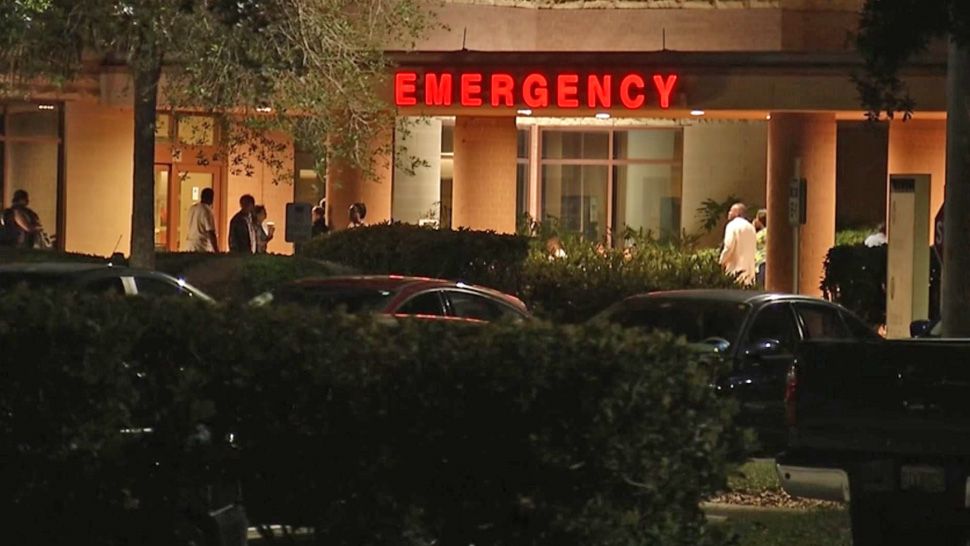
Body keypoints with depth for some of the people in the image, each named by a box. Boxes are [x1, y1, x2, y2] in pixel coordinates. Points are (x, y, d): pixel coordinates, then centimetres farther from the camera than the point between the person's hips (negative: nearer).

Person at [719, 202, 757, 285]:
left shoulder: (733, 225, -5)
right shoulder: (750, 227, 16)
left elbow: (728, 247, -12)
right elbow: (755, 246, 16)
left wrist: (722, 262, 1)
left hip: (736, 268, -7)